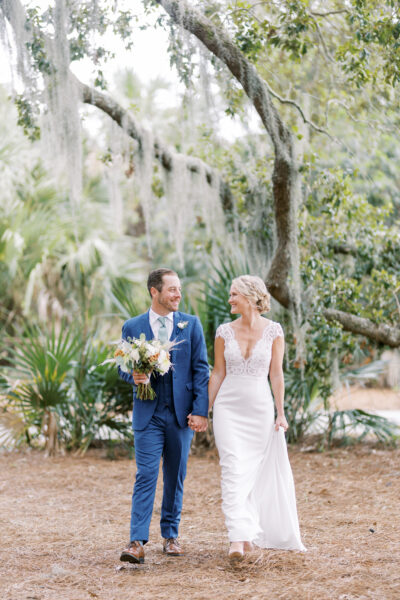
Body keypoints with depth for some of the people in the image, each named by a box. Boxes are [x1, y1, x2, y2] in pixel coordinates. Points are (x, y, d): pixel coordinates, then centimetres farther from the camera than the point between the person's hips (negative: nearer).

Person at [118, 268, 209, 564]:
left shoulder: (191, 324, 4)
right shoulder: (132, 327, 4)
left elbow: (201, 369, 2)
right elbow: (123, 367, 10)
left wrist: (201, 411, -6)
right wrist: (133, 376, -14)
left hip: (181, 414, 1)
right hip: (148, 414, -1)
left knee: (176, 477, 9)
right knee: (146, 475, -9)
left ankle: (171, 535, 22)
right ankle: (137, 542, -11)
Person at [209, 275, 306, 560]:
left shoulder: (273, 330, -1)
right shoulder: (224, 331, 3)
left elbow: (276, 373, 1)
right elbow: (218, 373, 8)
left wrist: (280, 413, -2)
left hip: (260, 407, 0)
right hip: (229, 407, 0)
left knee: (255, 471, 7)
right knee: (233, 469, -12)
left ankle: (249, 534, 22)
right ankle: (239, 538, -17)